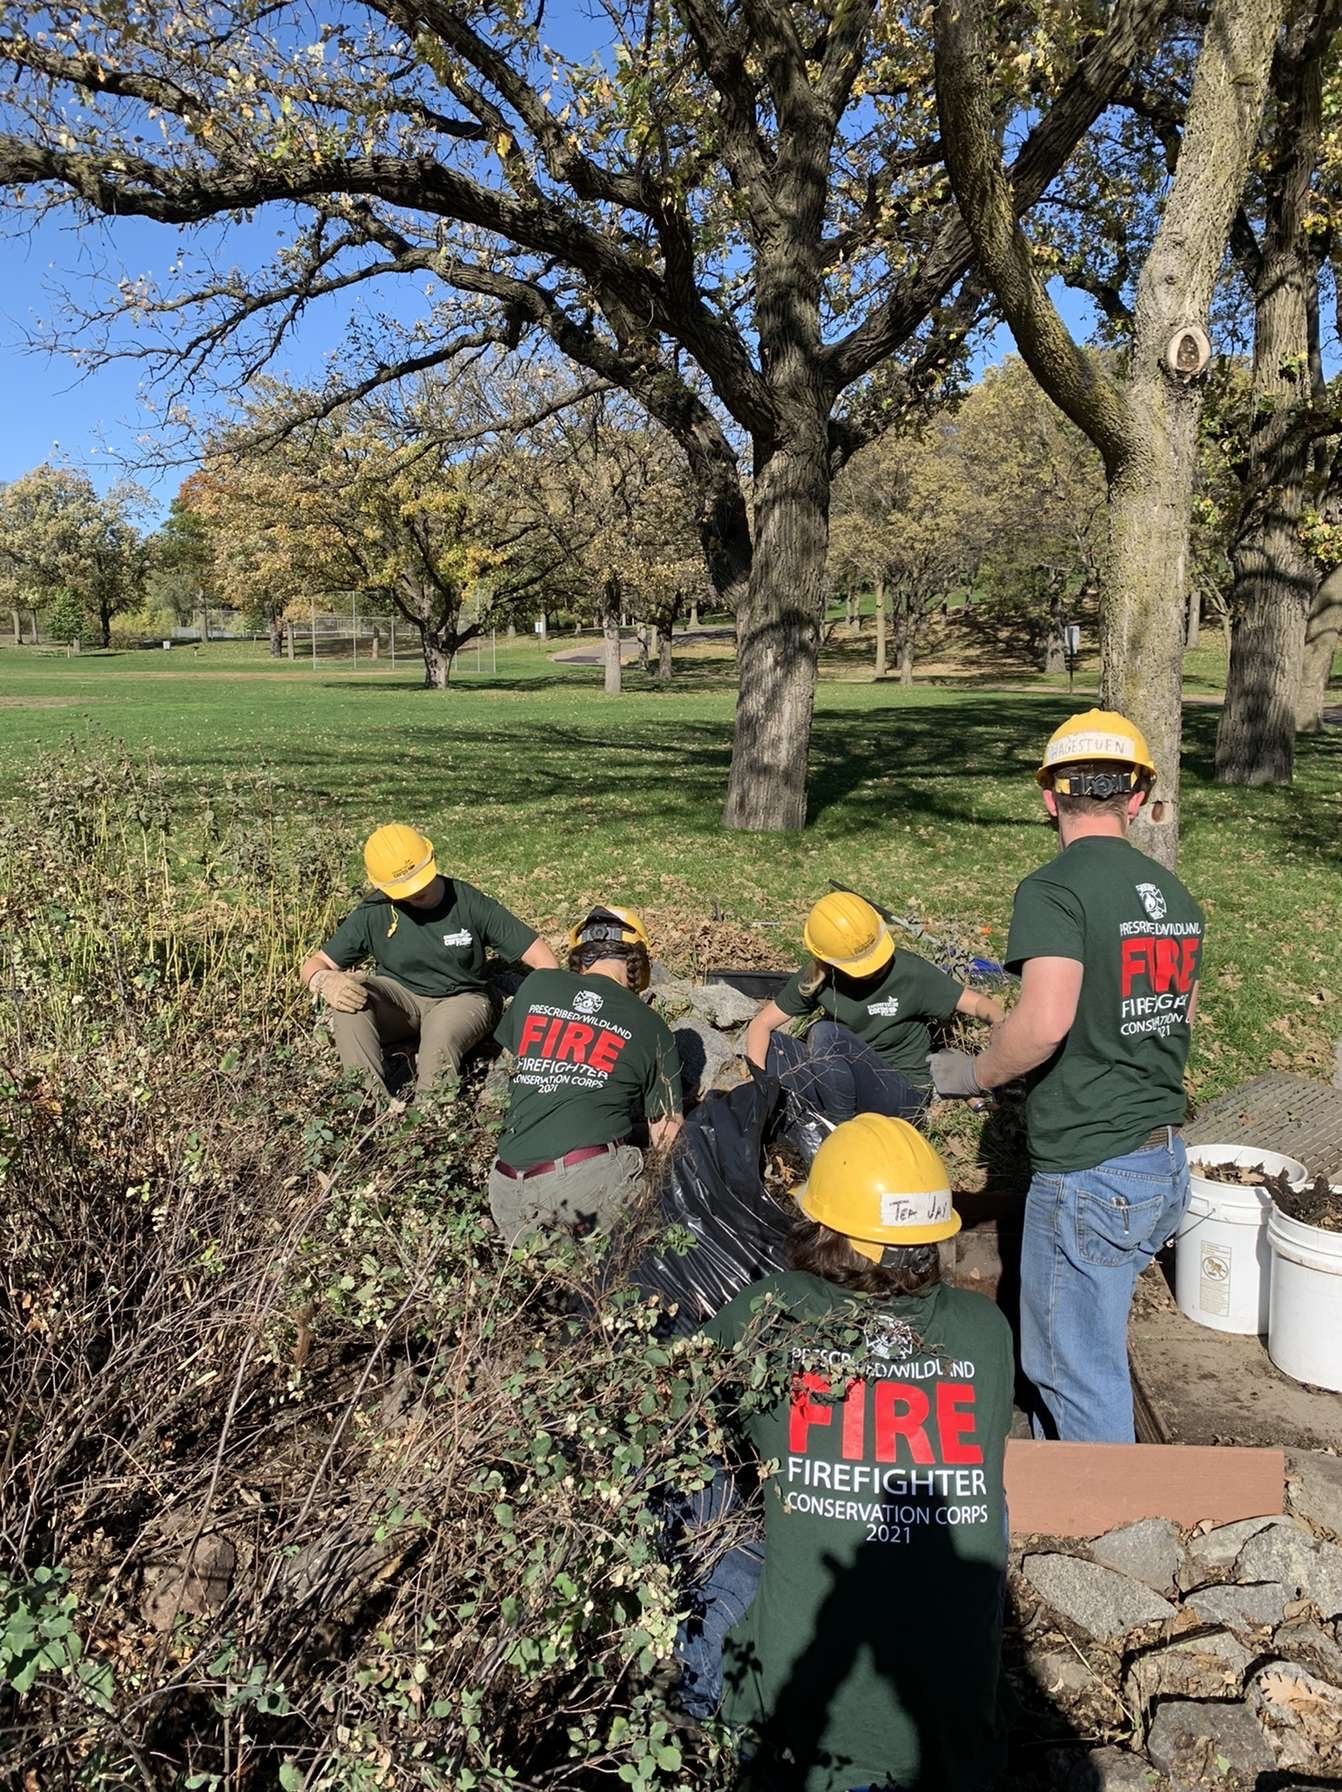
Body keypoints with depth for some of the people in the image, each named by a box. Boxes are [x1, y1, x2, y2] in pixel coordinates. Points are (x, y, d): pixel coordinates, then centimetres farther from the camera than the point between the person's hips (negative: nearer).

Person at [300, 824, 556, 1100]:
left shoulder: (469, 903, -13)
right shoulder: (374, 913, -8)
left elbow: (539, 956, -13)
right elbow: (313, 964, -4)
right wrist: (324, 980, -30)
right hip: (400, 997, 3)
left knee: (441, 1042, -38)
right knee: (346, 999, -28)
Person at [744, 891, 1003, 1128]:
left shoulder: (909, 972, -18)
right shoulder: (817, 978, -9)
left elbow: (978, 1004, -12)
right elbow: (761, 1024, -4)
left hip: (903, 1091, -4)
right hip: (848, 1082, 5)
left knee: (825, 1033, -29)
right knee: (770, 1045, -15)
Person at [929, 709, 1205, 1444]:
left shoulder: (1055, 889, -17)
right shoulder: (1174, 894, 8)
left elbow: (1044, 1023, -29)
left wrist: (972, 1073, -13)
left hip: (1090, 1174, -9)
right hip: (1165, 1163, 9)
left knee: (1081, 1374, 6)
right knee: (1061, 1344, 24)